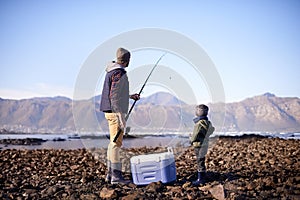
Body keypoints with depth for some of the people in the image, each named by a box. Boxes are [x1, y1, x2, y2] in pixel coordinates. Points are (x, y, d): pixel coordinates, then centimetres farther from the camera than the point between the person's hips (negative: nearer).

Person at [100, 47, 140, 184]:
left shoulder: (112, 72, 15)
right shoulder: (118, 73, -15)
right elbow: (114, 97, -21)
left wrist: (130, 96, 26)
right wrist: (121, 117, -21)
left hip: (111, 111, 10)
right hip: (115, 111, -10)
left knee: (113, 142, 13)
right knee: (116, 143, -7)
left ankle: (110, 173, 18)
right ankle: (116, 175, -3)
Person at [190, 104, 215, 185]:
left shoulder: (201, 123, -23)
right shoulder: (207, 122, 7)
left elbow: (196, 135, -22)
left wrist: (192, 140, -1)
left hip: (199, 145, -10)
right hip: (204, 144, 10)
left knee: (200, 162, -1)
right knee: (201, 161, 19)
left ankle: (200, 179, 6)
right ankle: (203, 178, 29)